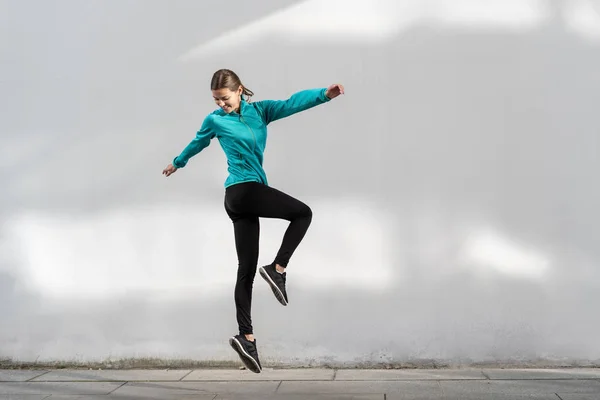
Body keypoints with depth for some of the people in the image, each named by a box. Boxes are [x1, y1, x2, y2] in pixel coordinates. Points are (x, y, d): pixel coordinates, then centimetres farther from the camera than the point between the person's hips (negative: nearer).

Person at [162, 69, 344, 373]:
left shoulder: (259, 110, 14)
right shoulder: (215, 120, 6)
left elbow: (291, 104, -2)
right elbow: (197, 143, 24)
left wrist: (324, 94, -18)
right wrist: (177, 163, 40)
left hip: (243, 199, 5)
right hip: (243, 191, -5)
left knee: (246, 270, 0)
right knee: (303, 213, -8)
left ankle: (246, 336, -3)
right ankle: (277, 269, -7)